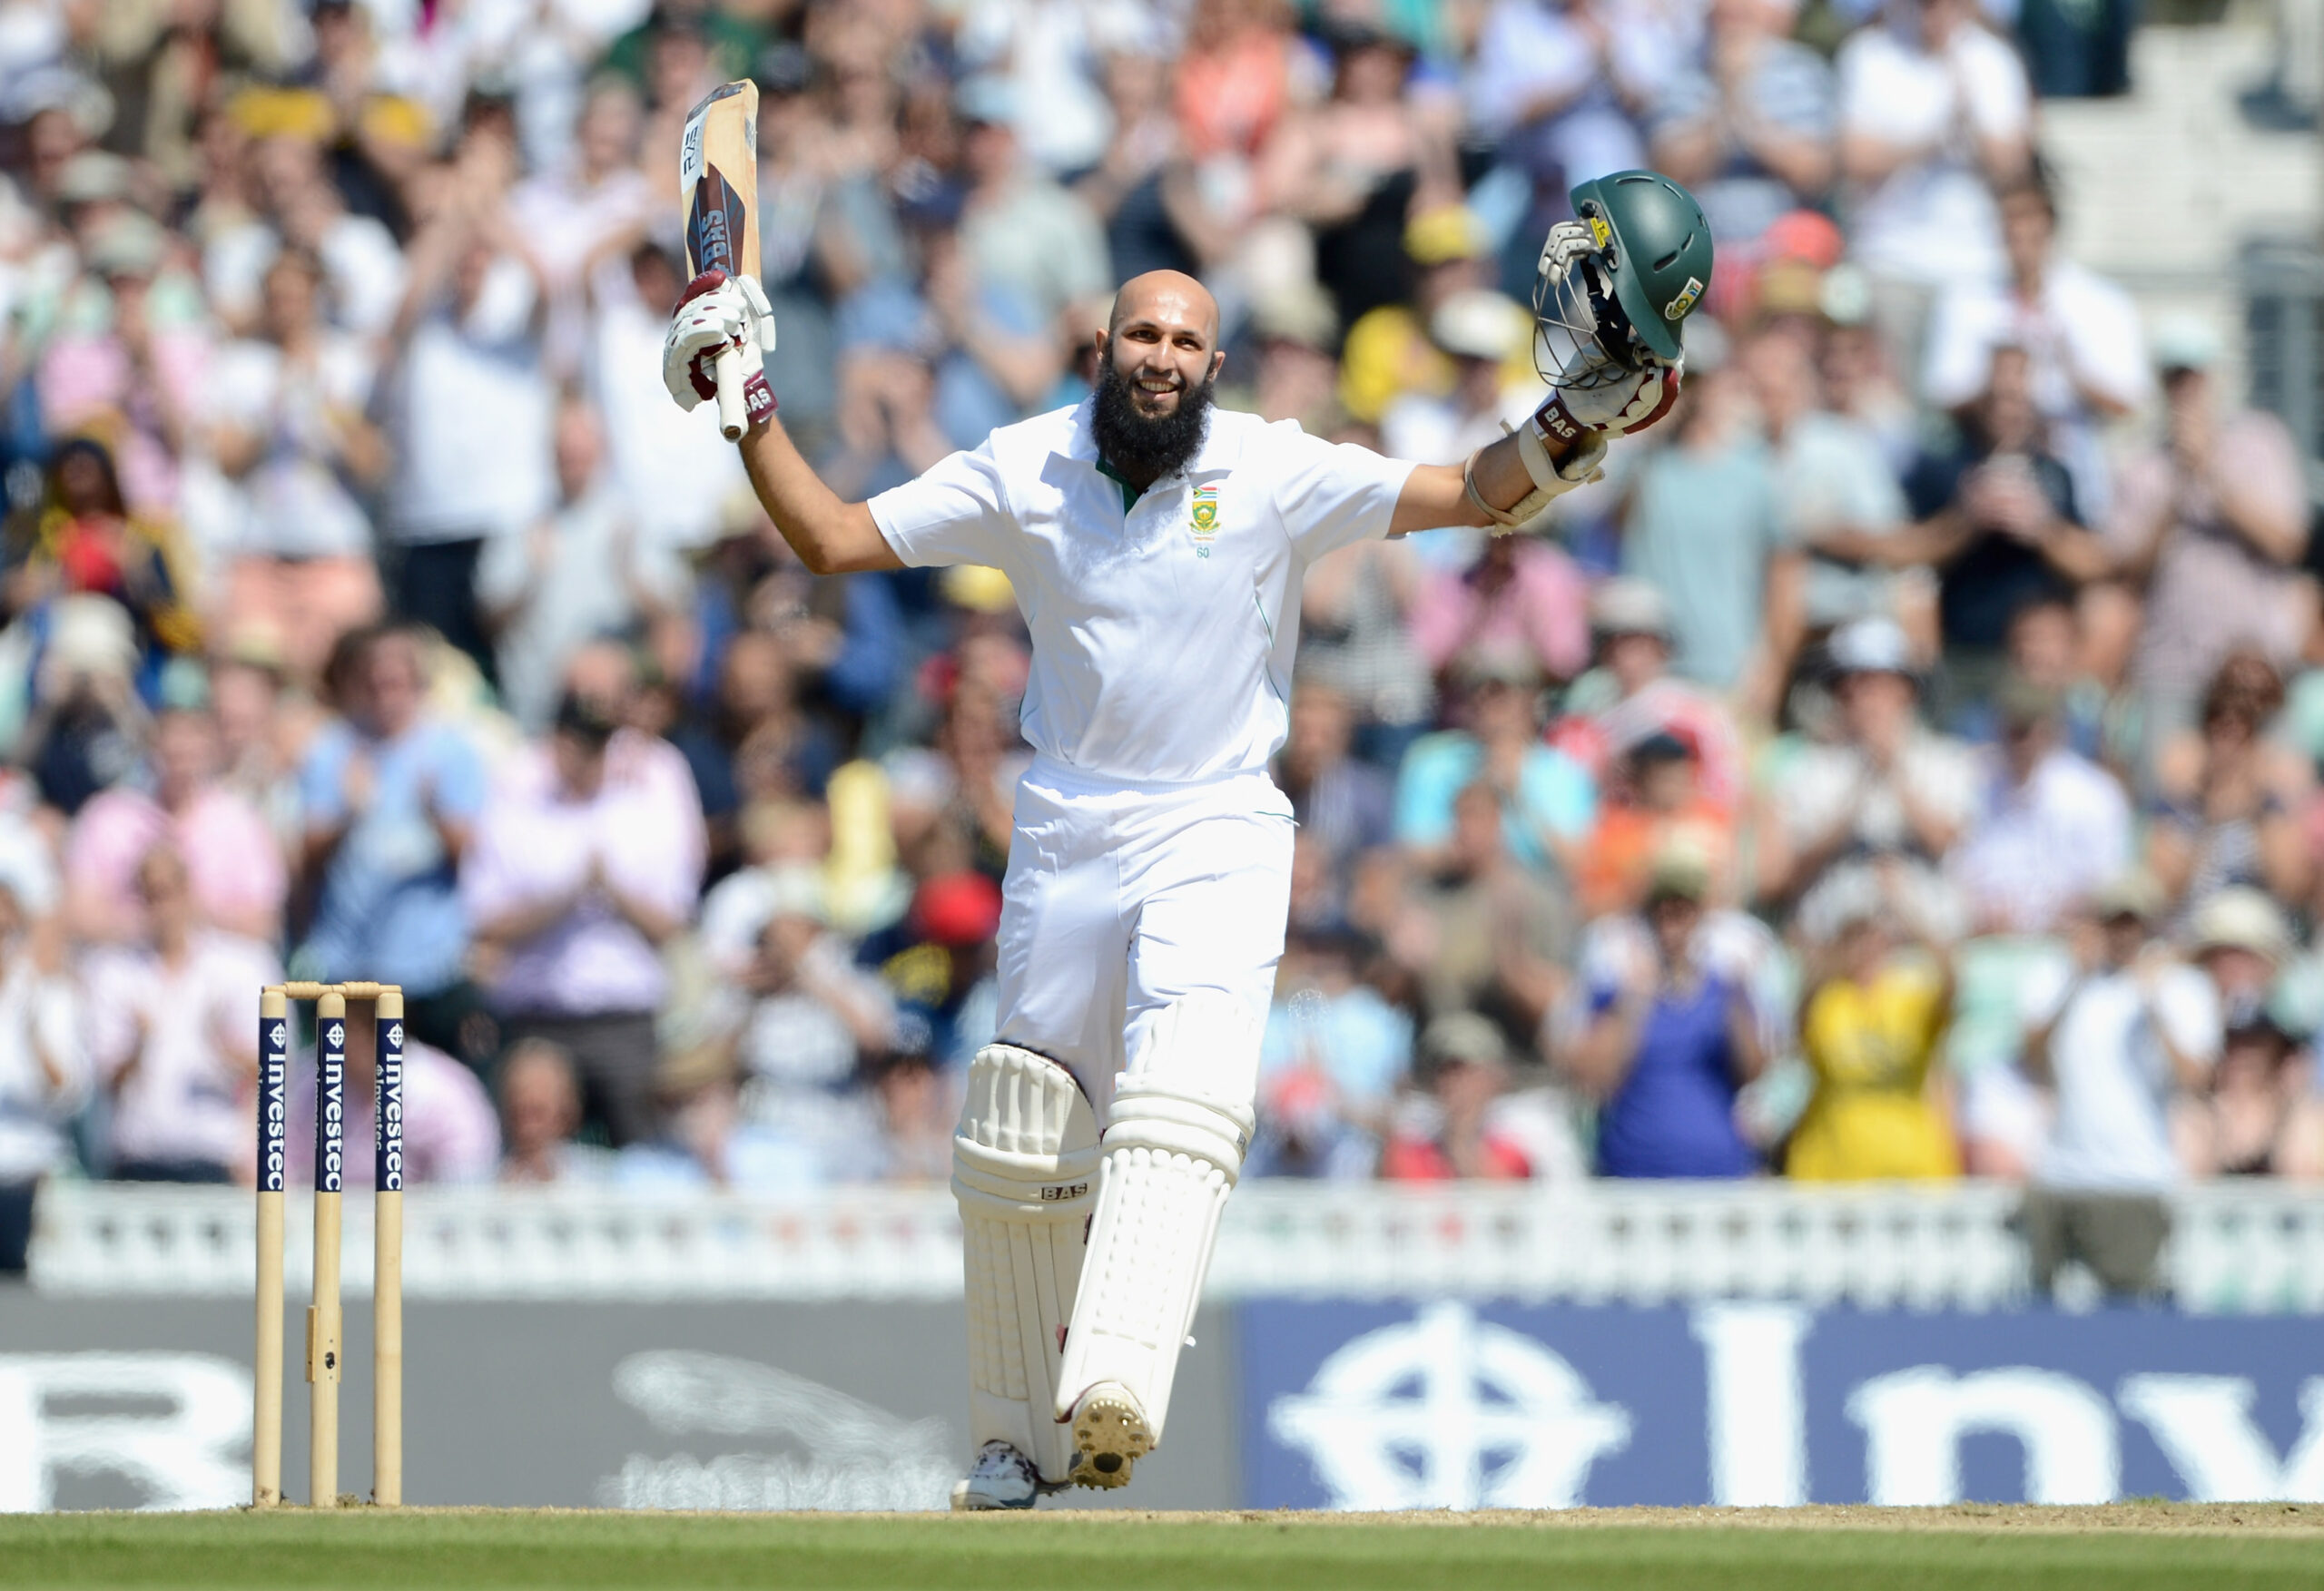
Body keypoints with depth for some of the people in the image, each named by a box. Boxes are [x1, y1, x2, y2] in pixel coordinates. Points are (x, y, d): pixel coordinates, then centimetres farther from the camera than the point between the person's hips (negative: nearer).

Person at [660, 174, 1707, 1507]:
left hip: (1219, 838, -3)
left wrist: (1578, 421, -24)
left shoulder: (1274, 474, -5)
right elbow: (832, 539, 5)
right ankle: (1024, 1436, 23)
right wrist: (752, 414, -4)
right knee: (1022, 1147, 8)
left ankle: (1116, 1389, -42)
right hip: (1065, 841, 3)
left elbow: (1476, 496, -9)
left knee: (1181, 1100, -25)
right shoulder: (1025, 472, 2)